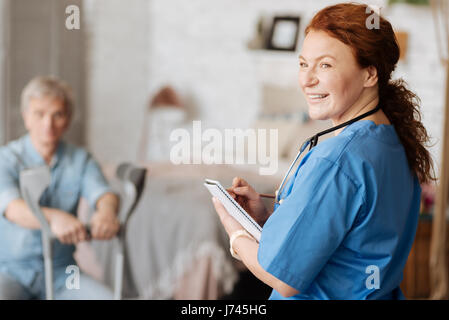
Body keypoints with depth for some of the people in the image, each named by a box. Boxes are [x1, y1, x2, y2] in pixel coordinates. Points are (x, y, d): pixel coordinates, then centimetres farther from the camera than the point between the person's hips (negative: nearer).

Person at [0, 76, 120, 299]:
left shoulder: (81, 161, 5)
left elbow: (104, 194, -13)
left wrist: (106, 211, -40)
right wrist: (54, 218, -46)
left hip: (60, 273, 3)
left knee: (108, 297, -21)